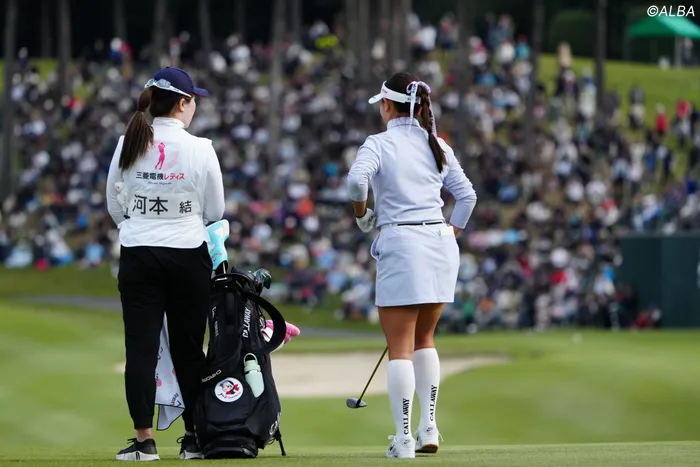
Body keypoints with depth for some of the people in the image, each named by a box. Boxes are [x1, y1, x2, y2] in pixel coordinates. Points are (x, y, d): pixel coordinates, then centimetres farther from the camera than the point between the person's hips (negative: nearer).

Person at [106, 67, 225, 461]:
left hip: (138, 255, 1)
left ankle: (145, 440, -1)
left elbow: (115, 206, 7)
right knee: (189, 349, 8)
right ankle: (195, 438, 15)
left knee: (141, 347, 2)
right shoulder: (200, 149, -9)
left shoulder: (127, 146, -3)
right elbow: (215, 211, 1)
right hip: (188, 256, -1)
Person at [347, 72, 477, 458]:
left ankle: (403, 439, -4)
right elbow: (466, 194, 15)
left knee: (400, 347, -2)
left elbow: (357, 179, -22)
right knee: (424, 340, 18)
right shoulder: (436, 145, 12)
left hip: (401, 243, -6)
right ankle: (428, 428, 13)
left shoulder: (379, 144, -4)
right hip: (440, 243, 6)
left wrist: (362, 215, -4)